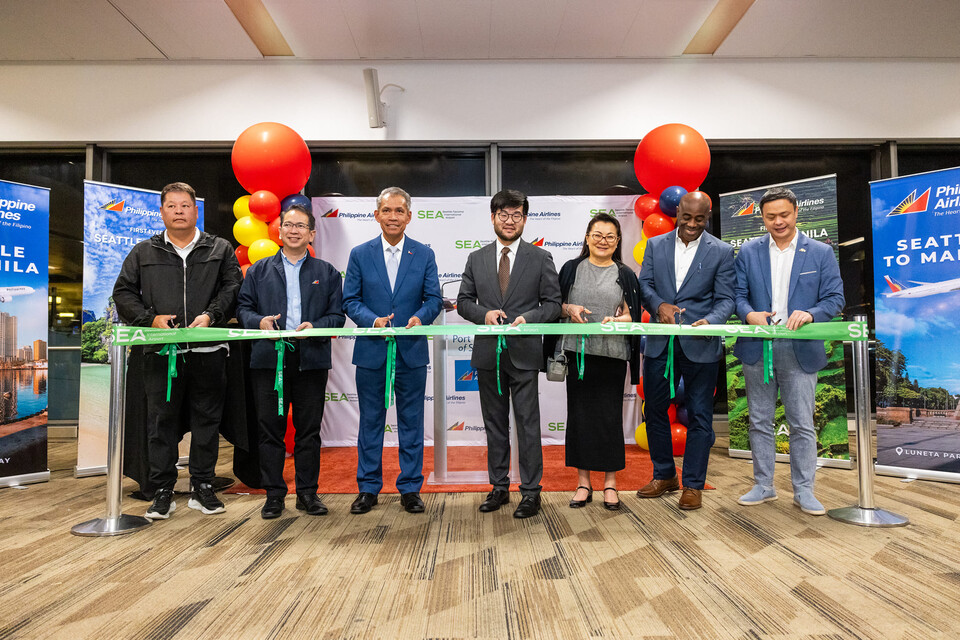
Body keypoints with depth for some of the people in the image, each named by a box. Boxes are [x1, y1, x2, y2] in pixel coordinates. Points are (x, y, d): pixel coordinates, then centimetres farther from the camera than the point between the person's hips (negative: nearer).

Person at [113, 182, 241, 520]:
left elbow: (232, 288, 3)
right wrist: (151, 318, -5)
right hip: (161, 351, 1)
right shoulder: (143, 252, 14)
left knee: (207, 419, 5)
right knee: (161, 421, 4)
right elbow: (123, 293, 11)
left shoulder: (220, 249, 11)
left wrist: (211, 315, -13)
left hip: (208, 351, 0)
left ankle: (203, 488, 17)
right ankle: (162, 492, 15)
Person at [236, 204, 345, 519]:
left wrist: (315, 327, -13)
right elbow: (243, 308, 9)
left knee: (309, 429, 5)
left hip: (311, 359, 0)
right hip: (269, 359, 1)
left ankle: (307, 492, 17)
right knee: (271, 428, 5)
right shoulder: (259, 270, 14)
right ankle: (274, 494, 16)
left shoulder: (327, 272, 12)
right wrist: (259, 322, -12)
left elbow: (337, 315, 6)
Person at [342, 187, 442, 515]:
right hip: (371, 351, 0)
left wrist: (420, 317, -19)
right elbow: (350, 299, 2)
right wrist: (372, 320, -17)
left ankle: (410, 489, 20)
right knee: (370, 422, 9)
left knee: (411, 422, 7)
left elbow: (434, 298, 2)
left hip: (412, 352, 0)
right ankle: (368, 488, 23)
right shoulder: (360, 254, 4)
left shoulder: (424, 254, 5)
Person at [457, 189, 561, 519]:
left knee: (527, 424, 1)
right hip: (488, 353, 3)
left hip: (524, 353, -3)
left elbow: (553, 304, 2)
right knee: (495, 423, 12)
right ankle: (499, 487, 25)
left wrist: (529, 317, -16)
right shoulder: (476, 259, 10)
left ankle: (531, 491, 13)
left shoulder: (541, 258, 3)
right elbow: (463, 302, 10)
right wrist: (484, 313, -10)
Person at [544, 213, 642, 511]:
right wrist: (569, 309, -9)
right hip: (577, 351, 1)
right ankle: (583, 482, 15)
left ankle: (610, 483, 16)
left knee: (610, 414, 2)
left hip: (612, 354, 0)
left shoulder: (625, 275, 9)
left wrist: (618, 320, -14)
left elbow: (633, 316, 6)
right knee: (579, 413, 4)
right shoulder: (571, 269, 9)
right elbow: (554, 306, 11)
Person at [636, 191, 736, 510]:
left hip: (700, 345, -3)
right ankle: (664, 475, 30)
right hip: (660, 343, 3)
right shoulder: (655, 245, 8)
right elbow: (644, 284, 5)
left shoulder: (721, 252, 1)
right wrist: (659, 305, -16)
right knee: (654, 409, 11)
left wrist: (709, 321, -23)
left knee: (699, 416, 5)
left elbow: (725, 299, -3)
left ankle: (693, 485, 20)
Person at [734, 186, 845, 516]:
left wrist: (810, 314, -20)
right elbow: (738, 294, 4)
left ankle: (803, 491, 17)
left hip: (800, 350, -1)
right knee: (760, 422, 10)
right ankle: (763, 486, 23)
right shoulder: (748, 251, 7)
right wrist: (749, 313, -17)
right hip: (757, 349, 2)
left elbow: (835, 298, 0)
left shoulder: (821, 253, 4)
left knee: (802, 425, 4)